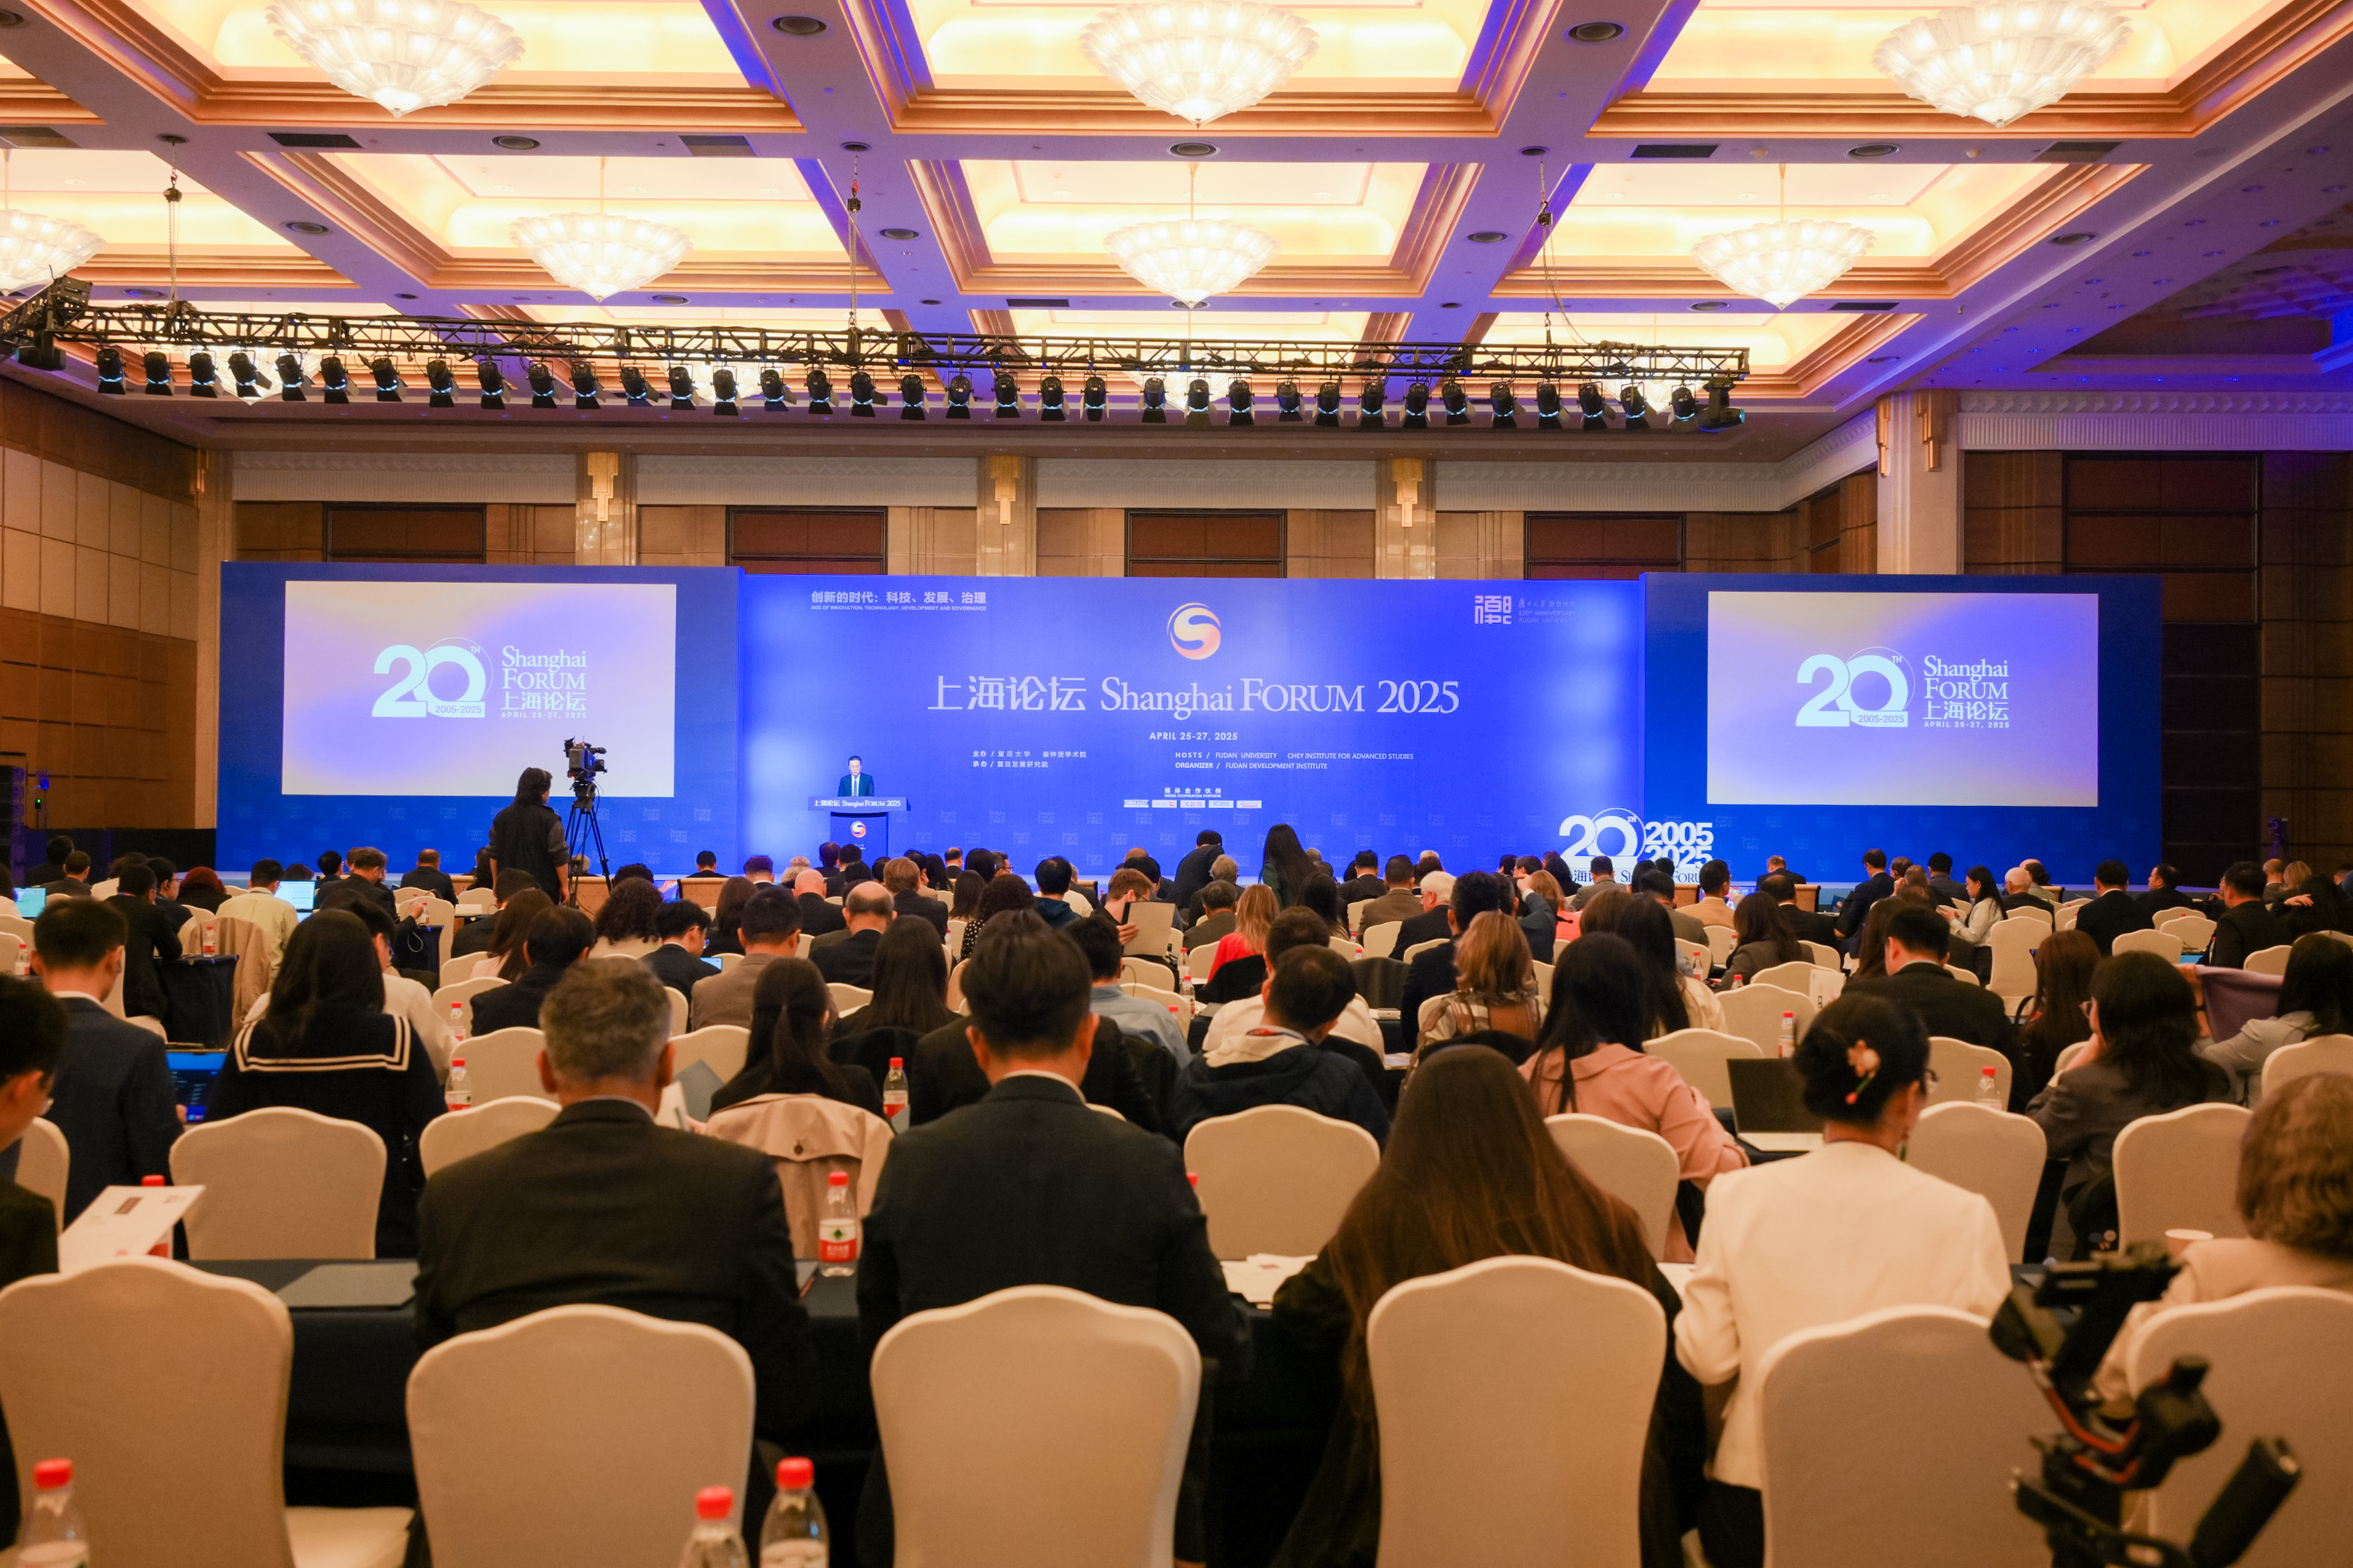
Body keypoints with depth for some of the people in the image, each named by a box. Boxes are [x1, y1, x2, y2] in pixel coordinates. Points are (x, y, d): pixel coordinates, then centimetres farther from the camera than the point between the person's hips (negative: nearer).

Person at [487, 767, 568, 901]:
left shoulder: (502, 817, 7)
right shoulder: (550, 820, -10)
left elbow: (494, 854, 13)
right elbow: (560, 858, -9)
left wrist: (496, 883, 22)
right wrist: (564, 886, 0)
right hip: (544, 889, -5)